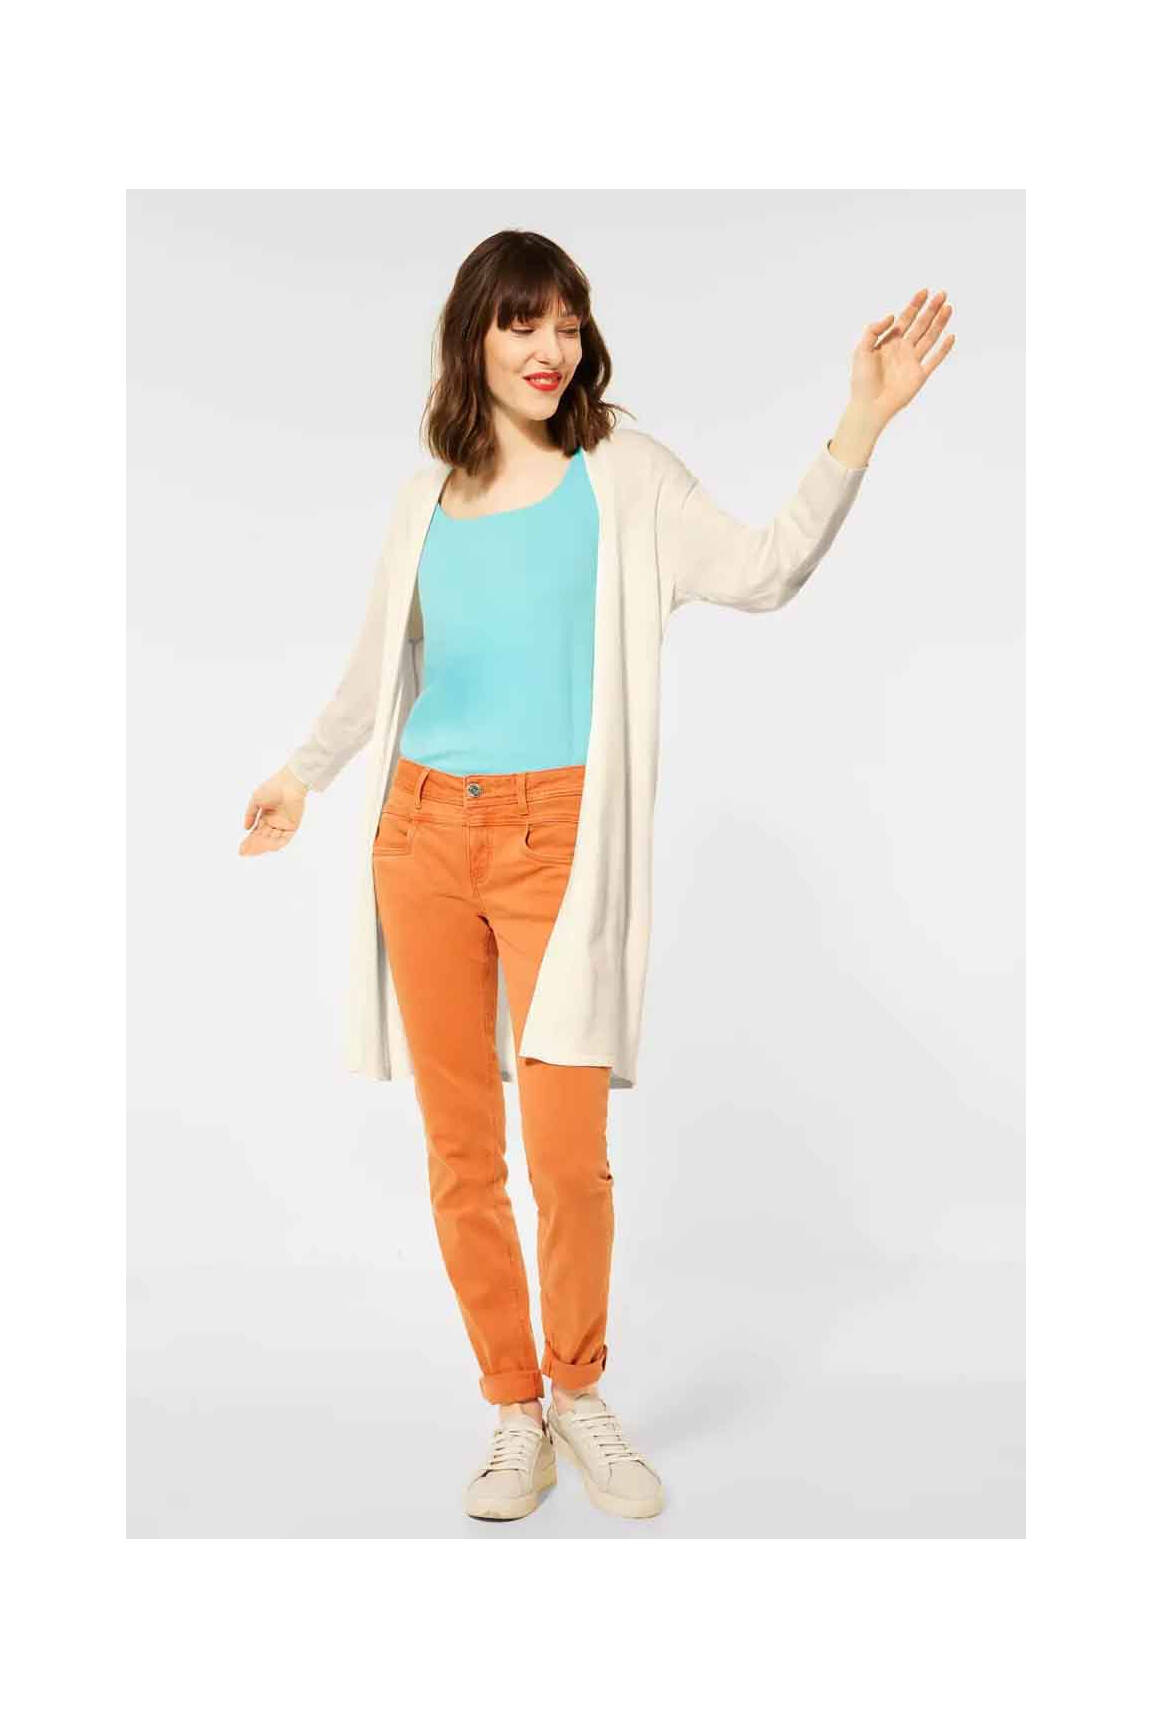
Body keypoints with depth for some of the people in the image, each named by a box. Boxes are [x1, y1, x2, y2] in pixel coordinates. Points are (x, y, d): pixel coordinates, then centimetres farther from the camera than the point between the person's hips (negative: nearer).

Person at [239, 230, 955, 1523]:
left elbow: (763, 573, -10)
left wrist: (862, 423, -20)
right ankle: (515, 1414, 20)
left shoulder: (625, 476, 4)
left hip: (554, 838, -3)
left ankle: (579, 1394, 19)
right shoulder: (429, 497, 13)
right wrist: (303, 775, 33)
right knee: (459, 1148, 4)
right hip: (423, 832, 3)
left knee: (568, 1152, -7)